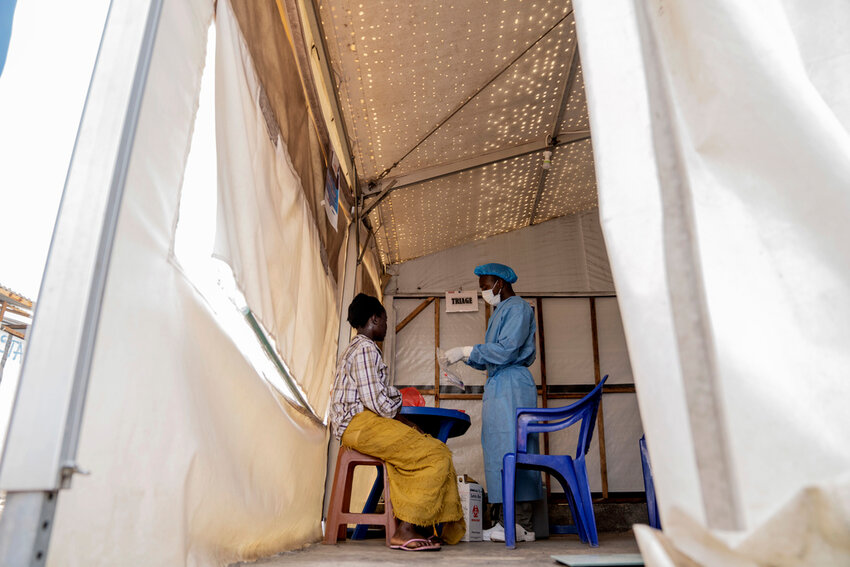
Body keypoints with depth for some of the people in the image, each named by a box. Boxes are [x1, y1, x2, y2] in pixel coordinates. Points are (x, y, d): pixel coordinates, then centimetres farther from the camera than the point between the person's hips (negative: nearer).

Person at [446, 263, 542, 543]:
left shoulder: (518, 308, -5)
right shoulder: (500, 311, 24)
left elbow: (506, 350, -17)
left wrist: (467, 351, -14)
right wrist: (465, 357, 12)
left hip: (512, 385, -9)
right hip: (498, 385, 9)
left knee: (509, 449, -11)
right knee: (500, 451, 6)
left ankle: (516, 524, -7)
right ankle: (515, 524, 8)